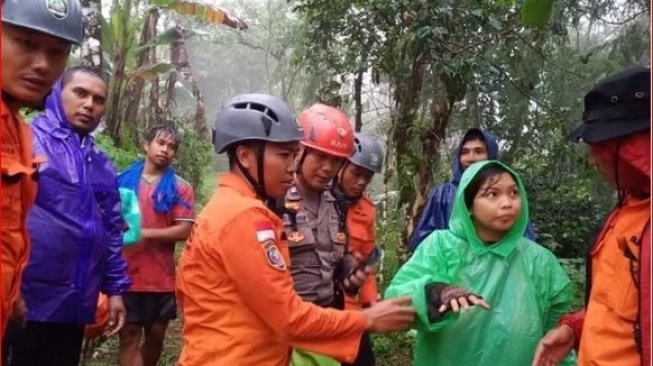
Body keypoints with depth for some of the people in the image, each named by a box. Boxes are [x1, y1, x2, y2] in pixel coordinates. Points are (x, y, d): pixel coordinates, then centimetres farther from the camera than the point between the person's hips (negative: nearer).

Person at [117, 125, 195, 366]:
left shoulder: (180, 188, 2)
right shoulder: (123, 180, 5)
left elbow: (184, 230, -7)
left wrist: (146, 233, -17)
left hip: (161, 278, 1)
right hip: (125, 274, -1)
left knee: (156, 336, 14)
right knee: (129, 336, 0)